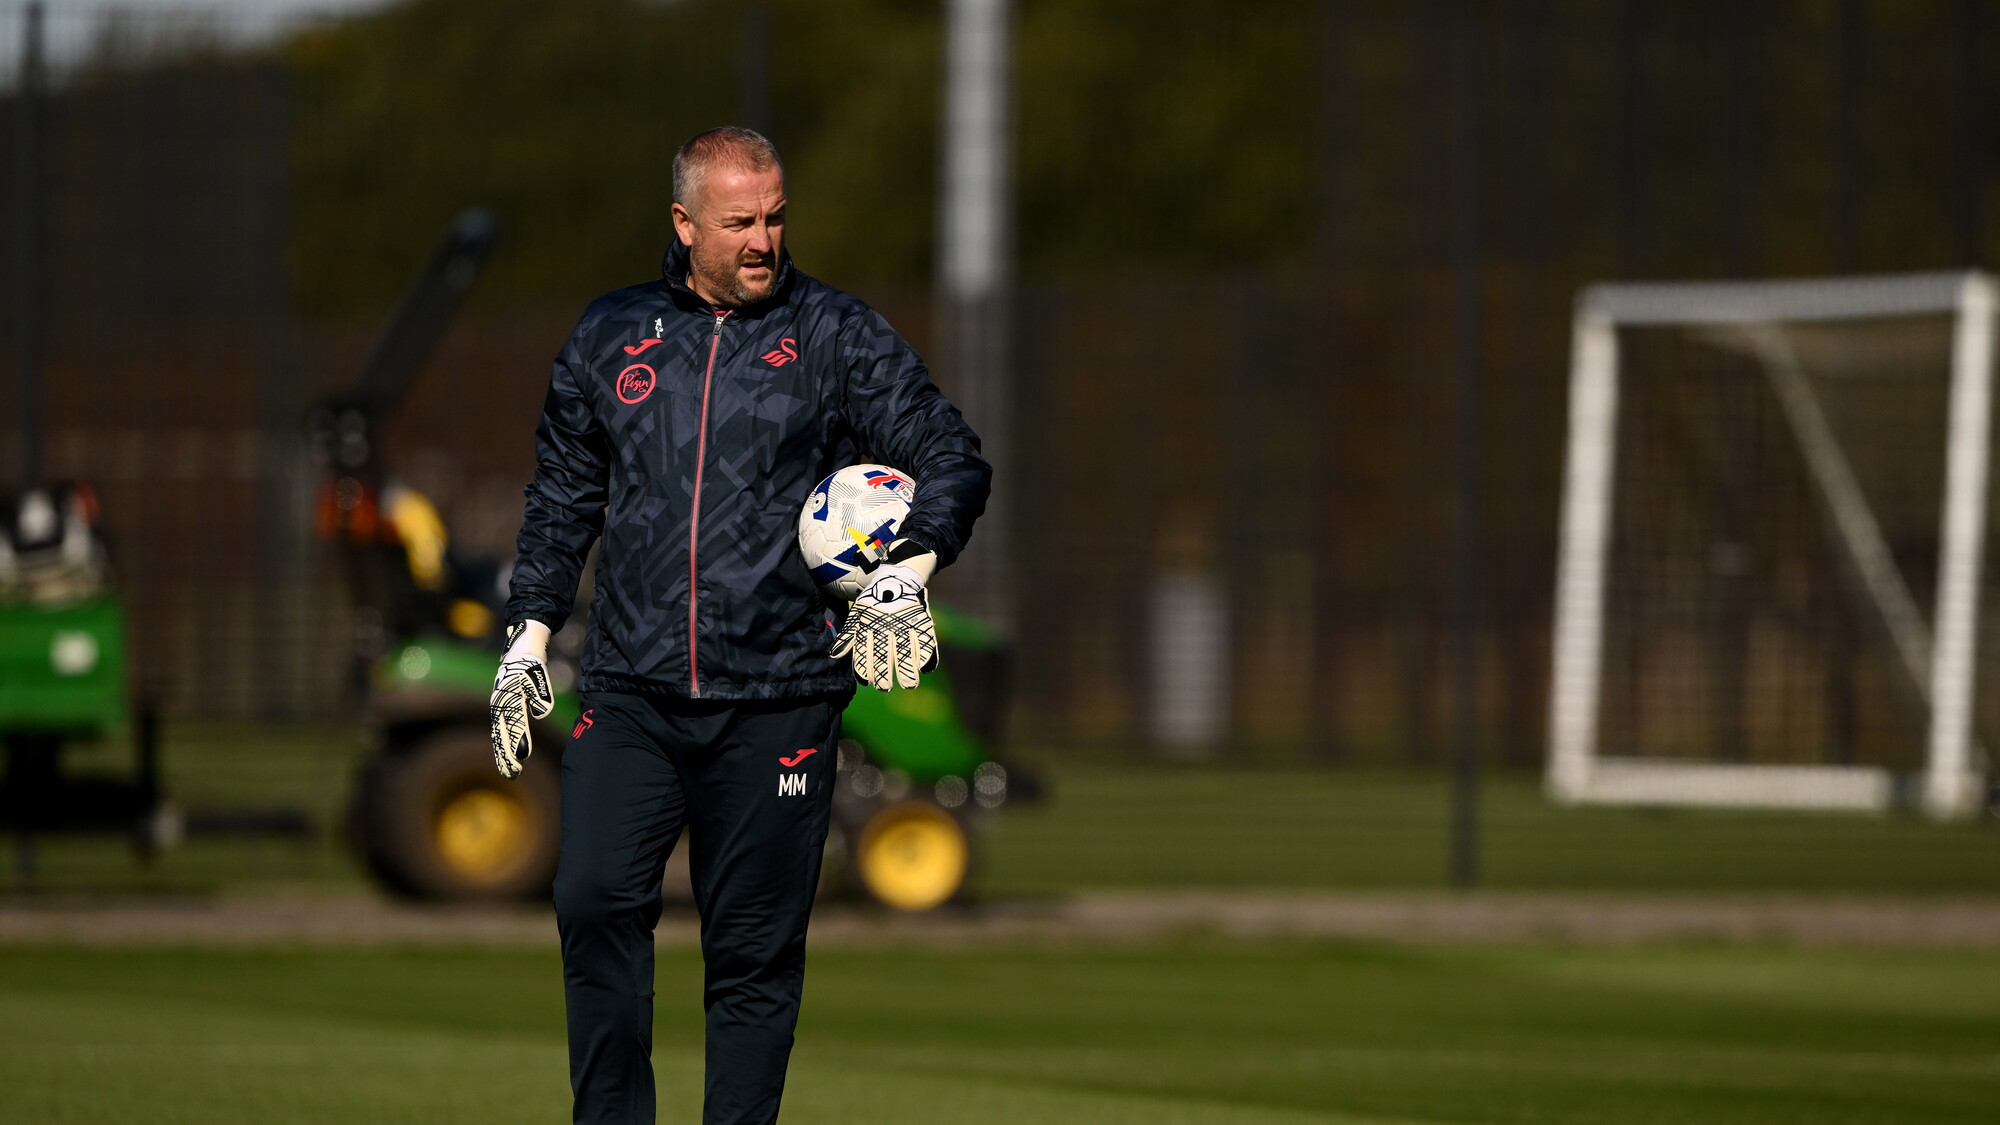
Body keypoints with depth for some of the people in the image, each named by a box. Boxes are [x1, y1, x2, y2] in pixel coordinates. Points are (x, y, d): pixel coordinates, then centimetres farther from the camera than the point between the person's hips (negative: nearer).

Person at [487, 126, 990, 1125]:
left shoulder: (835, 337, 4)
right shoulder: (610, 338, 12)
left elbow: (953, 459, 3)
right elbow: (562, 499, 21)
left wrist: (906, 571, -12)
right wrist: (527, 638, 15)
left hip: (777, 698, -1)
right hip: (630, 694, 1)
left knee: (754, 949, 0)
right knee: (595, 900, -16)